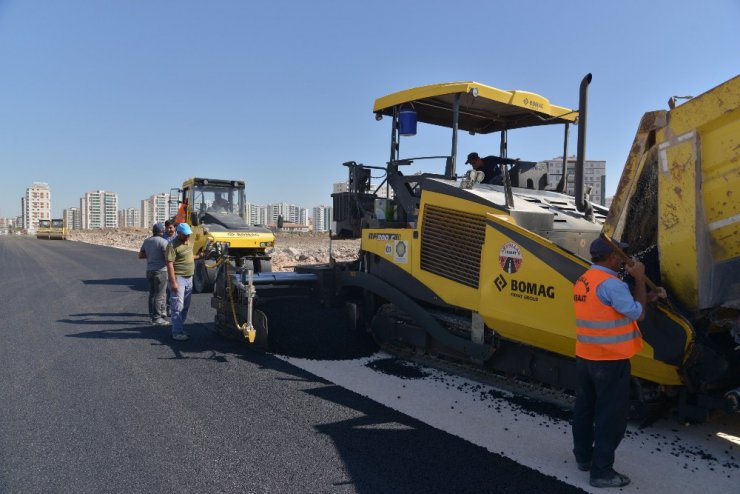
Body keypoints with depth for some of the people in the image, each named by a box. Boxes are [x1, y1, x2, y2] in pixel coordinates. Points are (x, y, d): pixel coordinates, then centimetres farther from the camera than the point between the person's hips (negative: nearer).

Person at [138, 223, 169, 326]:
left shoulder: (146, 241, 8)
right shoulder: (163, 242, -14)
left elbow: (140, 255, 13)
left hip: (149, 270, 7)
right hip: (160, 271, -7)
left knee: (152, 294, 17)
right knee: (159, 295, -3)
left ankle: (152, 315, 25)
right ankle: (157, 318, -2)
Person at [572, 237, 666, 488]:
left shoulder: (583, 281, 9)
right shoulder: (610, 283, -21)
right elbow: (637, 313, -12)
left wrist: (650, 296, 11)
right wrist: (639, 279, -6)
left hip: (585, 357, 9)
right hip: (610, 361, -9)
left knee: (585, 408, 18)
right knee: (611, 415, 2)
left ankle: (583, 457, 32)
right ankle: (601, 471, 10)